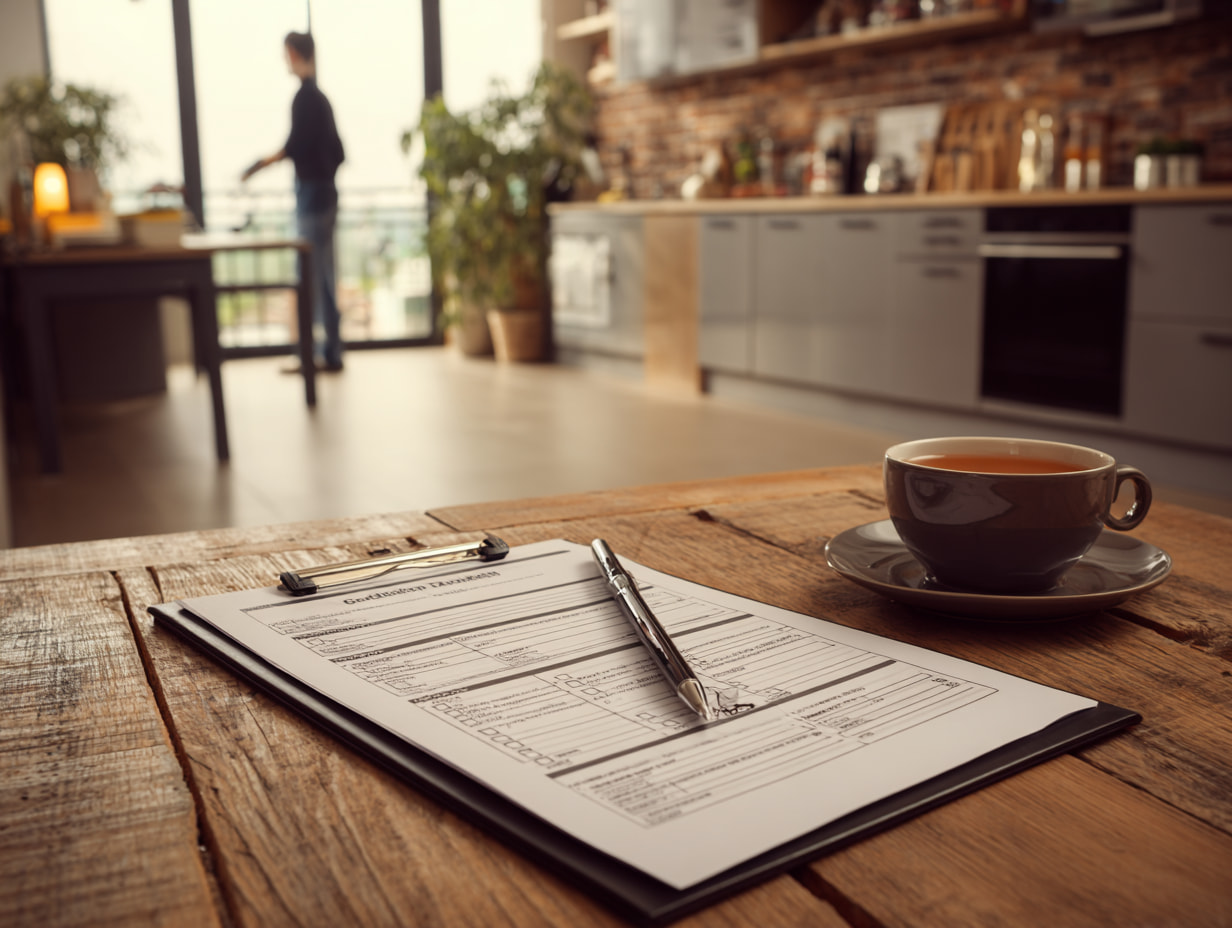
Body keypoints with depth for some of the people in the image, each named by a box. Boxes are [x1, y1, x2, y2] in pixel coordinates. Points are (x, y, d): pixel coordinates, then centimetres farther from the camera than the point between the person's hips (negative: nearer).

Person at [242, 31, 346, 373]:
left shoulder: (304, 96, -11)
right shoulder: (319, 96, 15)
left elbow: (296, 145, -18)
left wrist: (262, 164, -9)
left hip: (312, 194, -9)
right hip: (325, 191, 9)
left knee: (315, 278, -6)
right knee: (323, 277, 11)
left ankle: (329, 353, -3)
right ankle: (329, 351, 15)